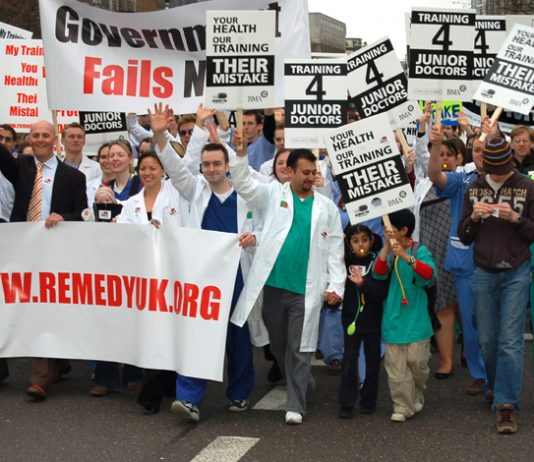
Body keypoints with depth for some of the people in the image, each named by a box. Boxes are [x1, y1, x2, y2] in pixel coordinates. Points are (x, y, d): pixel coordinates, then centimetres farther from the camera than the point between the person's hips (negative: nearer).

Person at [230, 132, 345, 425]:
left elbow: (335, 250, 7)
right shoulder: (273, 194, 6)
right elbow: (244, 184, -5)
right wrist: (241, 155, -20)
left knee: (299, 349, 0)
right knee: (278, 345, 13)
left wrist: (336, 285, -1)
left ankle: (296, 405, 5)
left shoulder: (327, 207, 7)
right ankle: (303, 384, 34)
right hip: (273, 285, 1)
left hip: (306, 290, -1)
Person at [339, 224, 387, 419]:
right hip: (351, 319, 1)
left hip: (372, 320, -1)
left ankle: (368, 401, 21)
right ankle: (346, 404, 5)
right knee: (349, 361, 0)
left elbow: (382, 293, -15)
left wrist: (363, 283, -28)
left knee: (372, 361, 9)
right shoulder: (345, 262, -2)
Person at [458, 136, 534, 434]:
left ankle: (506, 405, -7)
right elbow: (464, 236, 9)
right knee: (487, 340, 7)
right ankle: (499, 391, 27)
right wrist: (474, 217, -11)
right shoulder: (474, 189, 6)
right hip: (484, 273, 3)